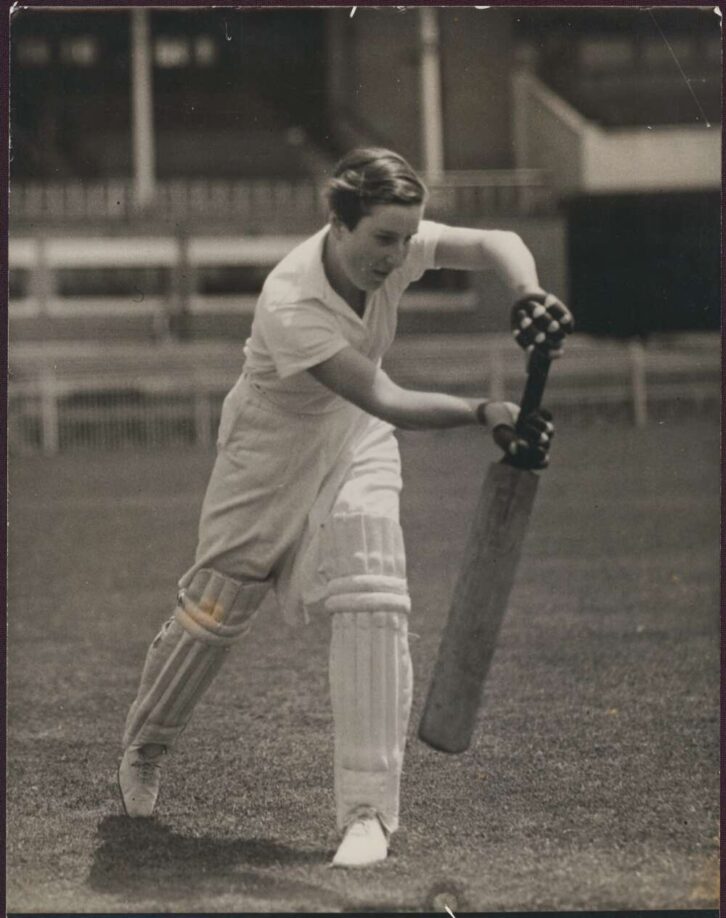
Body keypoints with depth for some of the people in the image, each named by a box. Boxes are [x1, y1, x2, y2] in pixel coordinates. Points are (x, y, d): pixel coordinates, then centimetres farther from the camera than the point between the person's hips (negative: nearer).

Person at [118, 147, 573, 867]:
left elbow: (495, 244, -26)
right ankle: (143, 752, 39)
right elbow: (388, 402, -45)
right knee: (214, 610, 10)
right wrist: (484, 413, -58)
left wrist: (530, 296, -48)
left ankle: (368, 810, -14)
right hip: (272, 449, -4)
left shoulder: (391, 245, -22)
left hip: (356, 444, 4)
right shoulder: (290, 306, -38)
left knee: (370, 602, -17)